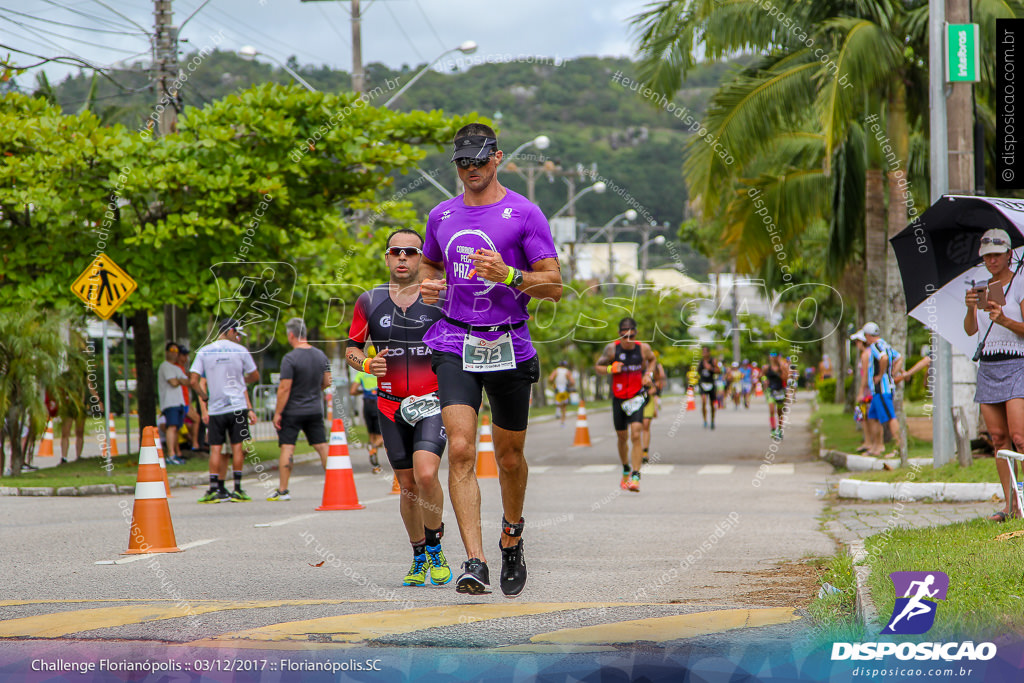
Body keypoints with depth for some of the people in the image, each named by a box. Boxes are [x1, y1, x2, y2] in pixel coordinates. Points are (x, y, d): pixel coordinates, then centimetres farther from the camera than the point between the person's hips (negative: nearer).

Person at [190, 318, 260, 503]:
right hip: (237, 405, -1)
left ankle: (214, 490, -1)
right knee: (236, 447, 2)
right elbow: (255, 376, 11)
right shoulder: (240, 350, 1)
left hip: (215, 409, 1)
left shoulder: (204, 352, 4)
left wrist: (205, 397, 14)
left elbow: (193, 380, -2)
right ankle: (237, 490, 3)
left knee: (215, 449, 3)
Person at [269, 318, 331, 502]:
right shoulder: (321, 355, 4)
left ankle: (283, 490, -1)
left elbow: (285, 388, -17)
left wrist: (278, 412, -11)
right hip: (315, 410, 5)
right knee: (322, 446, 8)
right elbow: (327, 382, 11)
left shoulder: (289, 358, -15)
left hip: (293, 412, -5)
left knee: (287, 448, -1)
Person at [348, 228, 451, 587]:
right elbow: (351, 348, 12)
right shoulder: (370, 301, 3)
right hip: (392, 406, 3)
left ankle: (435, 547, -1)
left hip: (432, 403, -3)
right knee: (408, 486, 7)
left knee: (425, 475, -22)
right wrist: (368, 364, -9)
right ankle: (419, 558, 25)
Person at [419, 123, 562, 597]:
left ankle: (511, 538, 39)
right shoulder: (441, 216, 10)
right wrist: (428, 286, 6)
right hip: (455, 346, 2)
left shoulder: (524, 214, -3)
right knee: (461, 449, -16)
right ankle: (474, 562, -19)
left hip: (509, 346, -2)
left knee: (509, 456, 11)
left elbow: (554, 286, -5)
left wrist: (509, 275, -22)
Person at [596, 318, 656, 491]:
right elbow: (597, 366, 2)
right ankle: (626, 471, 37)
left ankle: (635, 477, -20)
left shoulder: (643, 348, -6)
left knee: (636, 434, -18)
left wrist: (649, 374, -1)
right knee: (622, 437, 14)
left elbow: (651, 359, 17)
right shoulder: (612, 349, -8)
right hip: (619, 398, 1)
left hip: (637, 397, -1)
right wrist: (610, 369, -18)